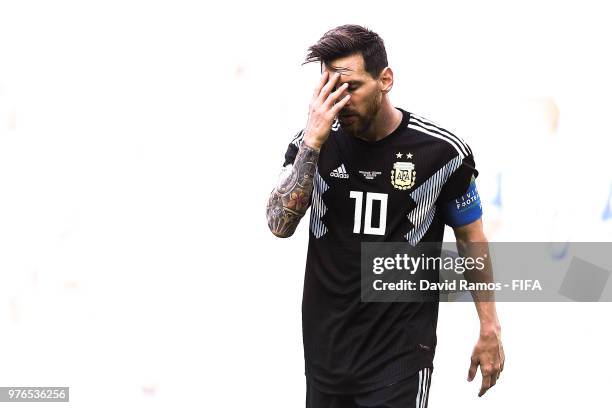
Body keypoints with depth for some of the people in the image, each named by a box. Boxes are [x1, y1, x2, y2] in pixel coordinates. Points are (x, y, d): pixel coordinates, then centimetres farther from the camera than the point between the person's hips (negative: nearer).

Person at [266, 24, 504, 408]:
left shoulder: (441, 150, -8)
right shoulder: (314, 142, -2)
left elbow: (472, 240, 3)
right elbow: (280, 225, -13)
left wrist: (490, 330, 4)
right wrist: (312, 144, -21)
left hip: (401, 349, -3)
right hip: (325, 345, 3)